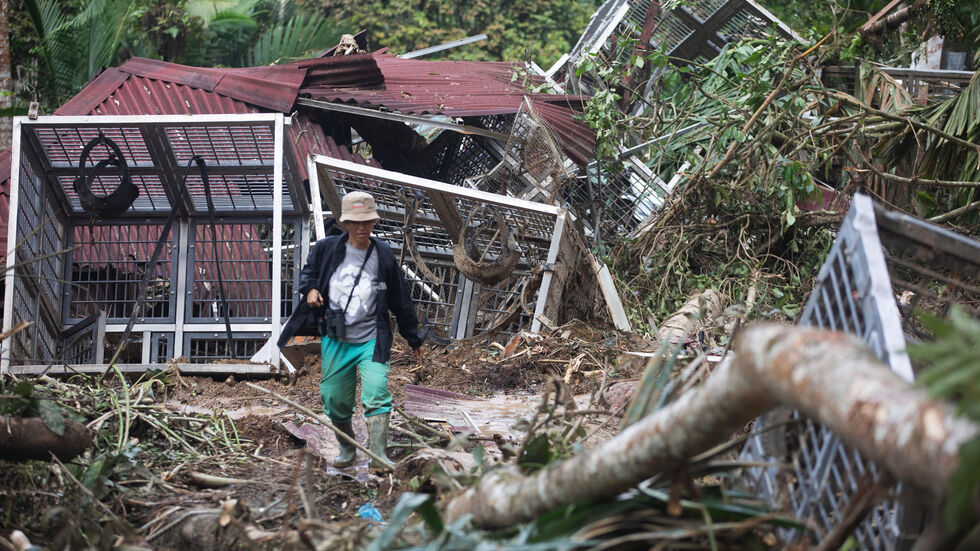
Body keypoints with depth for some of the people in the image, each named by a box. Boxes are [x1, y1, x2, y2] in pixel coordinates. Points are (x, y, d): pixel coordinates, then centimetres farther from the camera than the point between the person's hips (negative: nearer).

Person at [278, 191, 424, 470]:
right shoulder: (326, 249, -1)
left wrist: (414, 340, 14)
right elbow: (308, 272, 20)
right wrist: (310, 289, -5)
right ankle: (347, 449, 32)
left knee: (377, 394, -19)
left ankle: (379, 455, -19)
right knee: (335, 399, 9)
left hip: (372, 341, -2)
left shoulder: (383, 255, -1)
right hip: (335, 341, 2)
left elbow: (401, 301, 8)